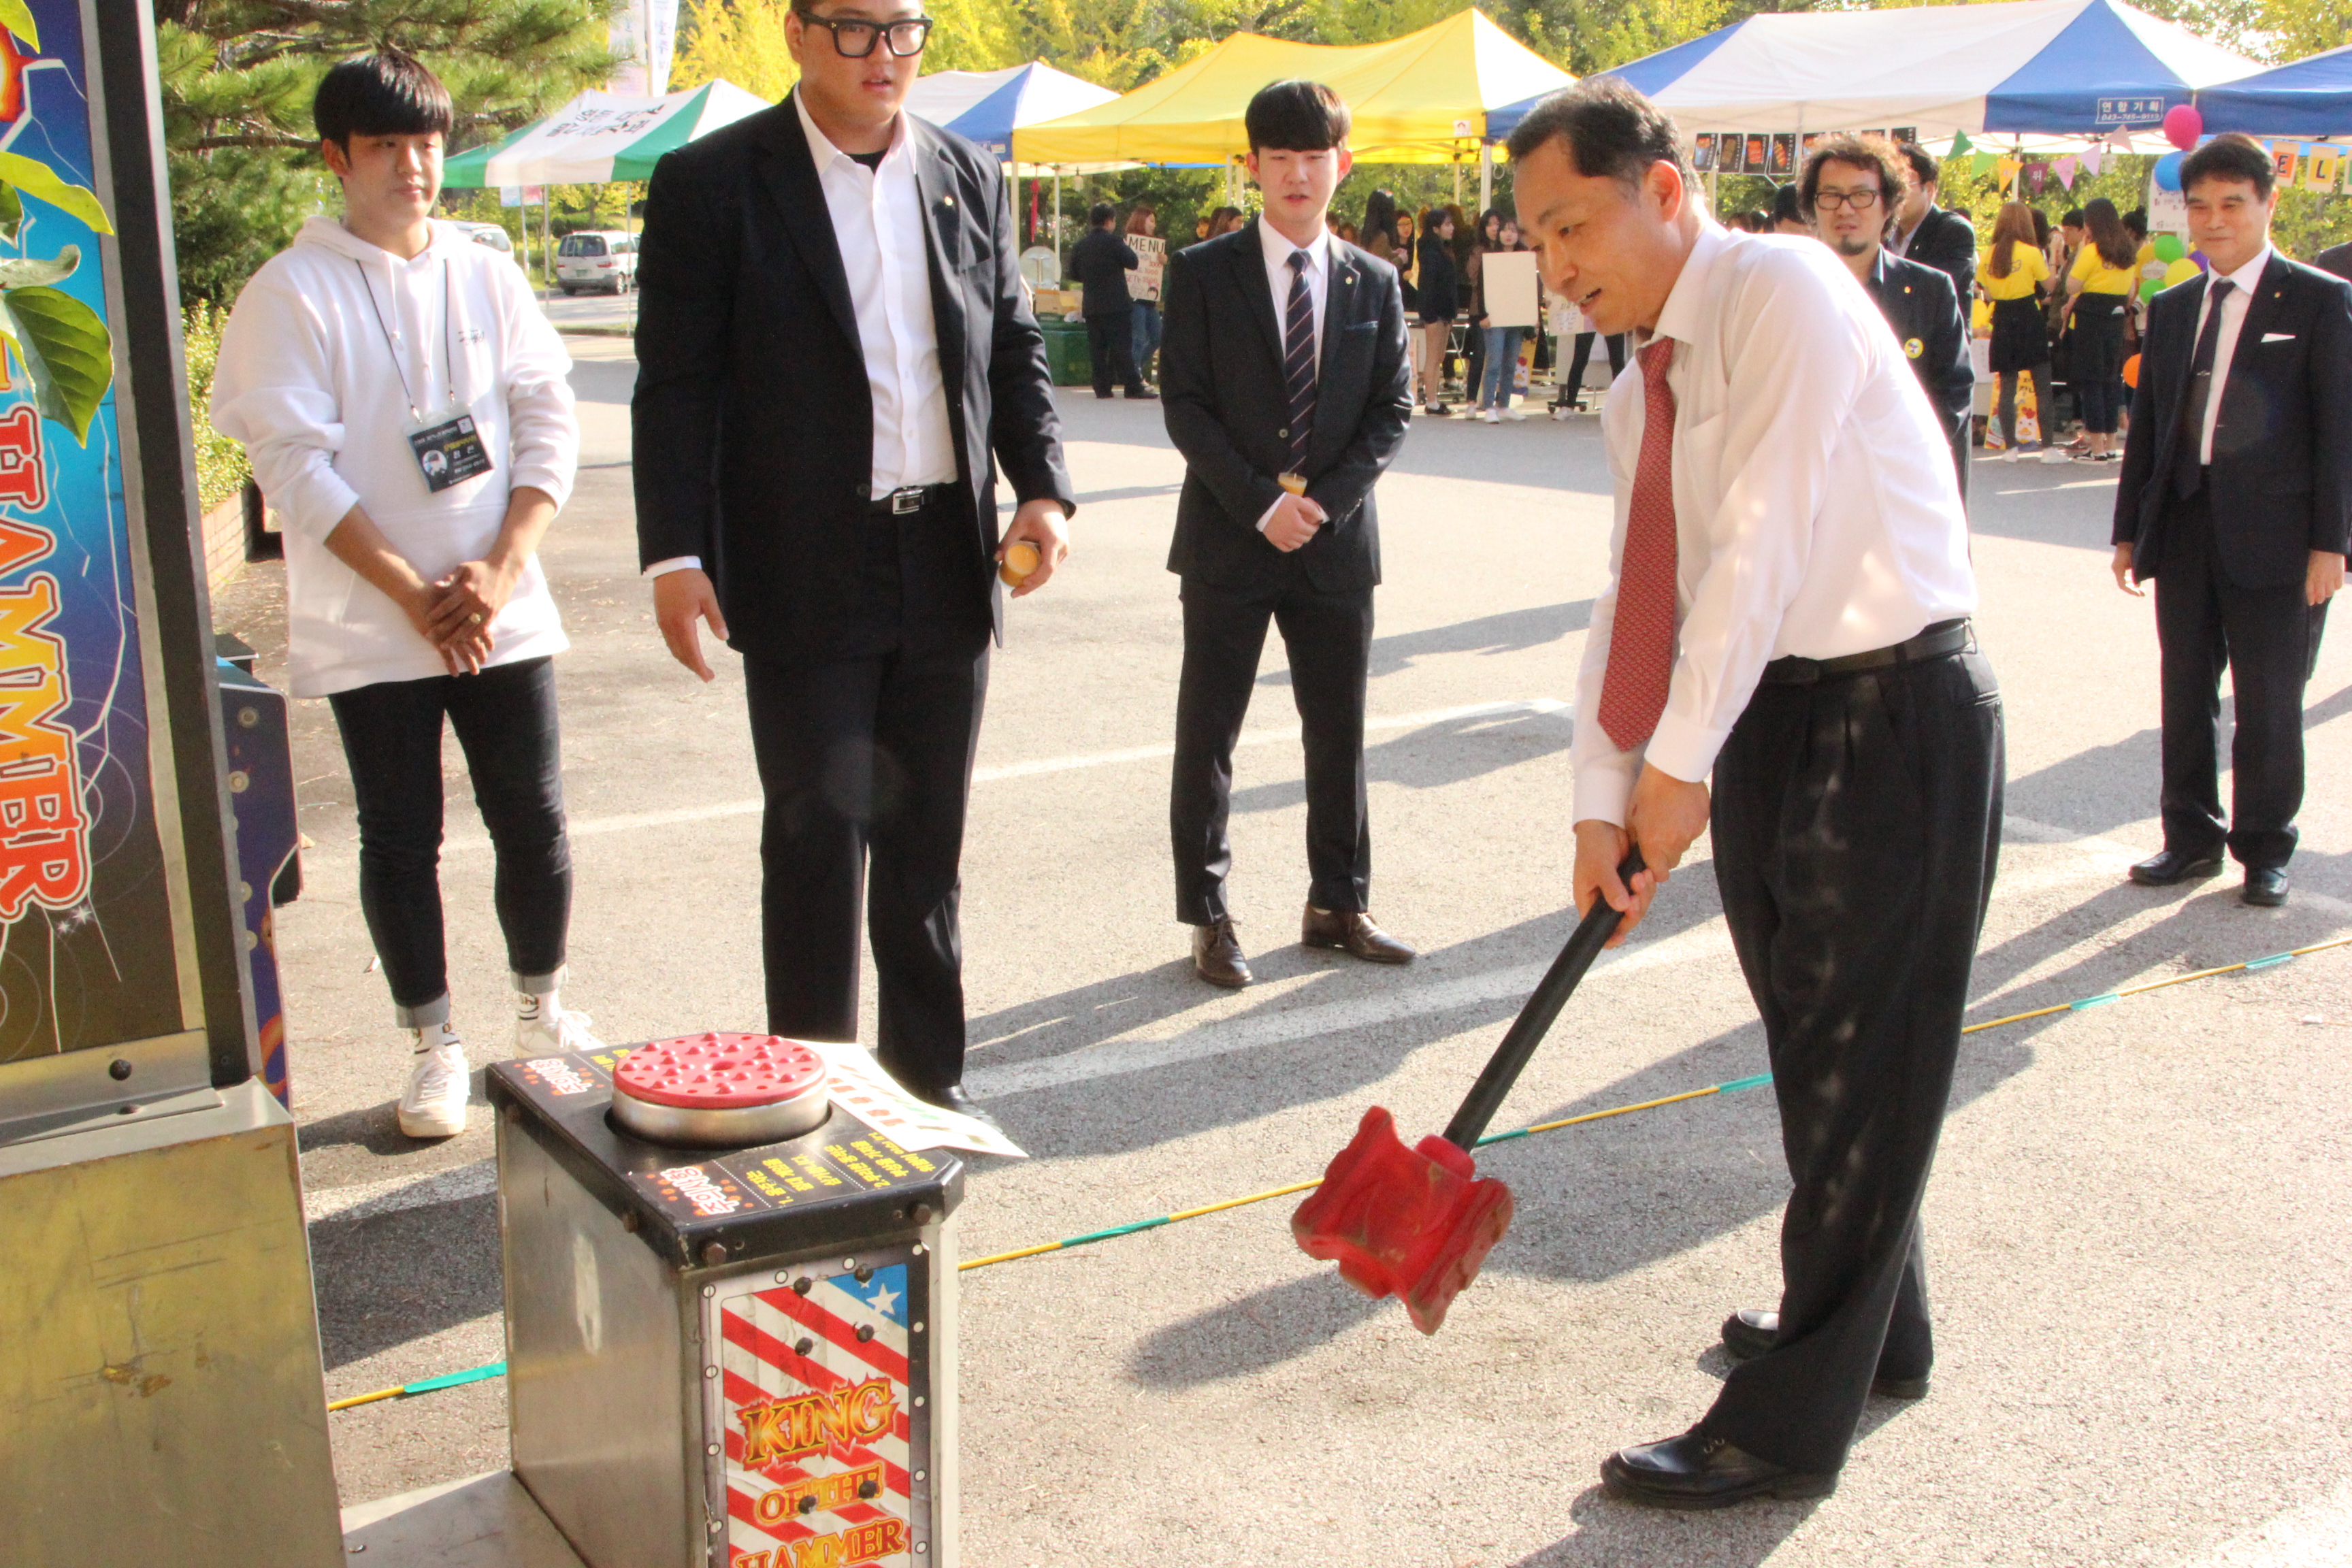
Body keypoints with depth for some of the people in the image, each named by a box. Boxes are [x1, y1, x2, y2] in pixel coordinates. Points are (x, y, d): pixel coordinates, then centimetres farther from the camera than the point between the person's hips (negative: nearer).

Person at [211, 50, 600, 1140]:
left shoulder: (487, 277, 8)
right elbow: (296, 466, -9)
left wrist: (497, 572, -9)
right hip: (368, 630, -2)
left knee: (532, 819, 5)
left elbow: (549, 425, 4)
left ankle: (542, 1011, 24)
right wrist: (413, 594, -14)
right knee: (400, 837, 5)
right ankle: (433, 1045, 17)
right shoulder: (291, 295, -3)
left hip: (501, 612, 3)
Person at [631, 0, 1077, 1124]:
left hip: (948, 563, 4)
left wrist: (1042, 486, -2)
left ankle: (926, 1065, 26)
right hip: (806, 574, -4)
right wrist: (676, 554, -13)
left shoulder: (969, 179, 10)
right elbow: (676, 387, -5)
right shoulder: (711, 185, -4)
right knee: (819, 834, 0)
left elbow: (1015, 350, 13)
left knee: (928, 834, 13)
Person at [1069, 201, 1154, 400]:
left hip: (1091, 305, 5)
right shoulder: (1113, 241, -10)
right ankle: (1133, 387, -5)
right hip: (1116, 305, -5)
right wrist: (1128, 248, 11)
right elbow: (1133, 262, -7)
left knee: (1097, 347, 7)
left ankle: (1102, 387, 6)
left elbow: (1073, 273, 15)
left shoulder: (1079, 246, 7)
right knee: (1122, 346, -4)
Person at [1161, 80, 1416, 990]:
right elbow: (1185, 406, -5)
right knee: (1207, 736, 1)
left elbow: (1392, 410, 4)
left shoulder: (1373, 284, 7)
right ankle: (1208, 918, 11)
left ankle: (1337, 905, 23)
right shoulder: (1203, 273, 0)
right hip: (1228, 539, -2)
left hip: (1337, 540, 3)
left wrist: (1323, 501, -10)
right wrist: (1261, 503, -14)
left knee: (1338, 733, 10)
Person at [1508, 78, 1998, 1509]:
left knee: (1861, 1063, -2)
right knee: (1811, 1040, 19)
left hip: (1892, 709, -9)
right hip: (1768, 708, 9)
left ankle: (1790, 1429, 7)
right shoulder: (1641, 394, 11)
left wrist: (1681, 762, -19)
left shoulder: (1783, 291, -16)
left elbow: (1761, 544, -22)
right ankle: (1874, 1327, 39)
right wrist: (1603, 801, 1)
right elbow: (1635, 601, 9)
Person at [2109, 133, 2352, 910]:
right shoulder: (2171, 308, 13)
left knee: (2269, 703, 3)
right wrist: (2130, 530, 10)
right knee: (2185, 696, 10)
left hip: (2275, 538, -4)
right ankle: (2191, 838, 23)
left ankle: (2264, 850, 18)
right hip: (2184, 530, 5)